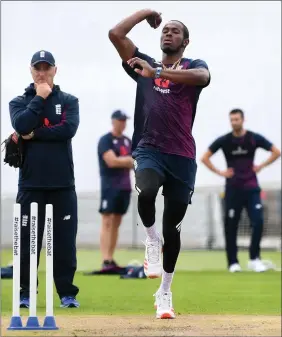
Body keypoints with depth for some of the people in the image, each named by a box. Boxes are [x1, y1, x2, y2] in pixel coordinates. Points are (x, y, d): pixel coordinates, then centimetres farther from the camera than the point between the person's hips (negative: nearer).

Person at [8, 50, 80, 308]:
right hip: (31, 183, 0)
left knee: (65, 240, 0)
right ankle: (25, 293, 7)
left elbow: (69, 129, -10)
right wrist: (39, 98, -6)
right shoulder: (19, 102, 9)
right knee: (28, 240, 0)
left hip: (63, 183, 0)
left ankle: (67, 293, 7)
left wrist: (35, 134, -9)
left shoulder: (69, 101, 9)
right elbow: (21, 125, -13)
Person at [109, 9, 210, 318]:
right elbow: (116, 33, 6)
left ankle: (164, 292, 21)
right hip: (149, 150, 0)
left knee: (172, 227, 6)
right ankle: (152, 240, -4)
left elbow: (202, 76, -18)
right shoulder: (145, 64, 16)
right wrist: (147, 12, 14)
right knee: (145, 192, -34)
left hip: (182, 156, 0)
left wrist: (156, 73, -24)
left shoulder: (194, 66, 9)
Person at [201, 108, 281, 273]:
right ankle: (233, 262, 12)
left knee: (258, 222, -13)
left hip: (251, 188, 0)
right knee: (231, 226, 2)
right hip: (233, 189, 0)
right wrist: (220, 172, -5)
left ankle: (254, 259, -3)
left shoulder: (254, 138, -3)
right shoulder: (224, 140, -3)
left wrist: (261, 166, -2)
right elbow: (205, 158, 3)